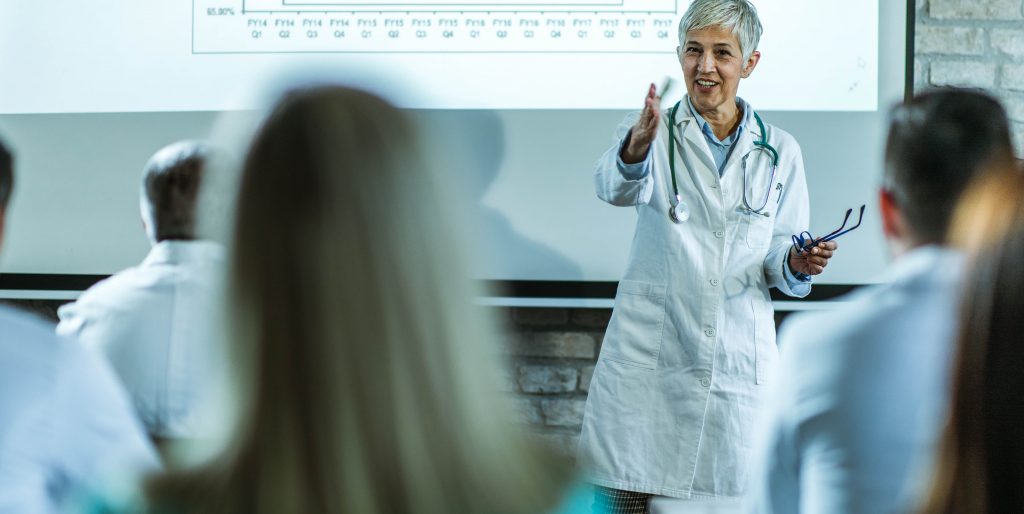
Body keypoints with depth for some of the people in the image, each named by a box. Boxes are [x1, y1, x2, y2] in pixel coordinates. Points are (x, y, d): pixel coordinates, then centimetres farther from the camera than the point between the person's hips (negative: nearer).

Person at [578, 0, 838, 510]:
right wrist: (636, 149, -44)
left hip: (739, 358, 2)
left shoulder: (778, 152, 8)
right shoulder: (654, 131, 1)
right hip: (648, 354, -2)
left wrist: (796, 263, -9)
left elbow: (780, 248, 15)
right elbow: (615, 187, -22)